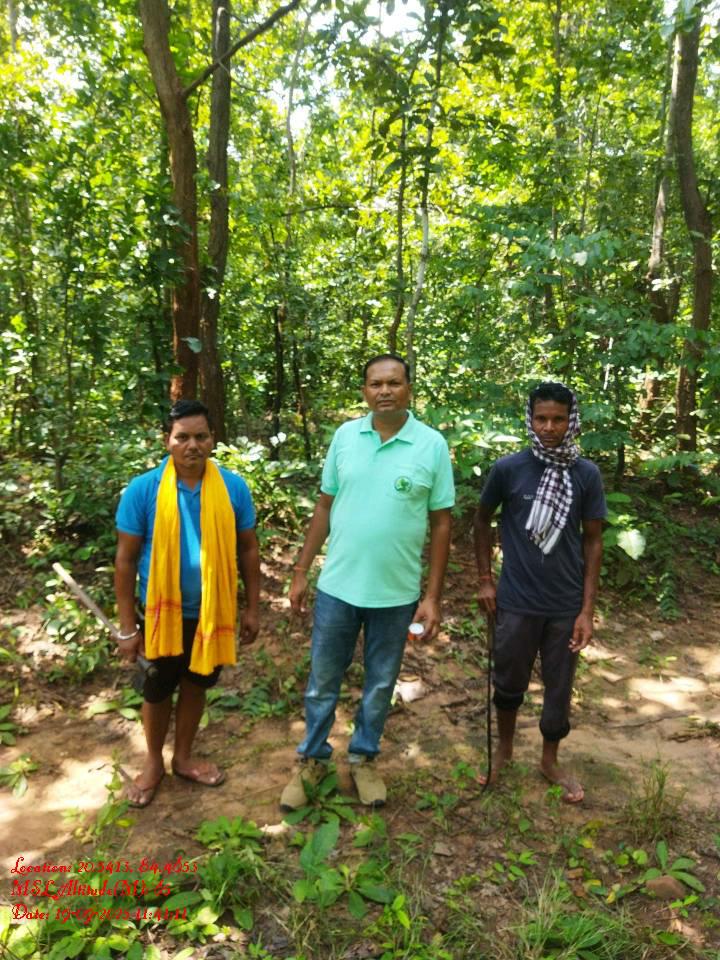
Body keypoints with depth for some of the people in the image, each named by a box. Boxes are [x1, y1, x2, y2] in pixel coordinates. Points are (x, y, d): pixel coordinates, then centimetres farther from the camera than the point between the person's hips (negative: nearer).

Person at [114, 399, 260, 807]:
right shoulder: (143, 490, -14)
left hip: (213, 610, 2)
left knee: (195, 684, 20)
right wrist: (127, 626, -6)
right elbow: (126, 560, -8)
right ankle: (154, 762, 41)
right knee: (158, 690, 17)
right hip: (162, 611, -1)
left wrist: (252, 608, 2)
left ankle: (184, 757, 42)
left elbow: (248, 549, 0)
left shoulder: (234, 487, -10)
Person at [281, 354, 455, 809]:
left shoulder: (432, 445, -8)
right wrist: (301, 572, 4)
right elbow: (325, 507, 4)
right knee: (323, 680, 15)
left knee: (380, 683, 17)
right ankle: (313, 759, 37)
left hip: (396, 593, -1)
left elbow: (442, 524, -5)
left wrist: (433, 596, -6)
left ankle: (365, 757, 40)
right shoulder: (345, 436, -2)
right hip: (337, 586, 2)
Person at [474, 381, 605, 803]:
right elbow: (483, 520, 5)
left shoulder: (587, 474, -7)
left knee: (560, 687, 15)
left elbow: (593, 542, -2)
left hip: (566, 606, 1)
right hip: (517, 602, 0)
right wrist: (485, 580, 2)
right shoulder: (508, 468, -10)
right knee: (509, 682, 16)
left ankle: (550, 759, 39)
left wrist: (587, 610, -4)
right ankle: (504, 748, 42)